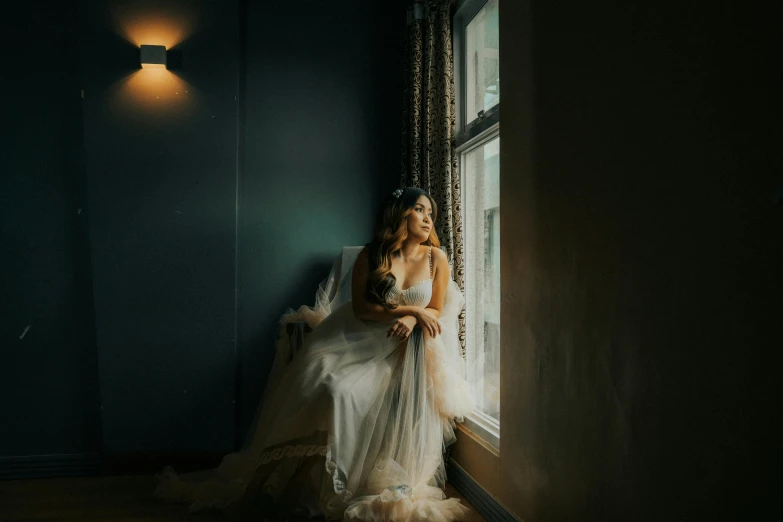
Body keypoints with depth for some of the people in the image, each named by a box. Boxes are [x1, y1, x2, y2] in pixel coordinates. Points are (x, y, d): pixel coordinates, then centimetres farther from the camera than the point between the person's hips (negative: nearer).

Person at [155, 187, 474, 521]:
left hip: (409, 348, 1)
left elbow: (436, 311, 6)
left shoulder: (436, 258, 5)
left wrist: (412, 321, -16)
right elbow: (361, 309, -6)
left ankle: (397, 486, -14)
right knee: (332, 389, -25)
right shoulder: (371, 256, 0)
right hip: (363, 341, -1)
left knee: (404, 401, -28)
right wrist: (410, 309, -14)